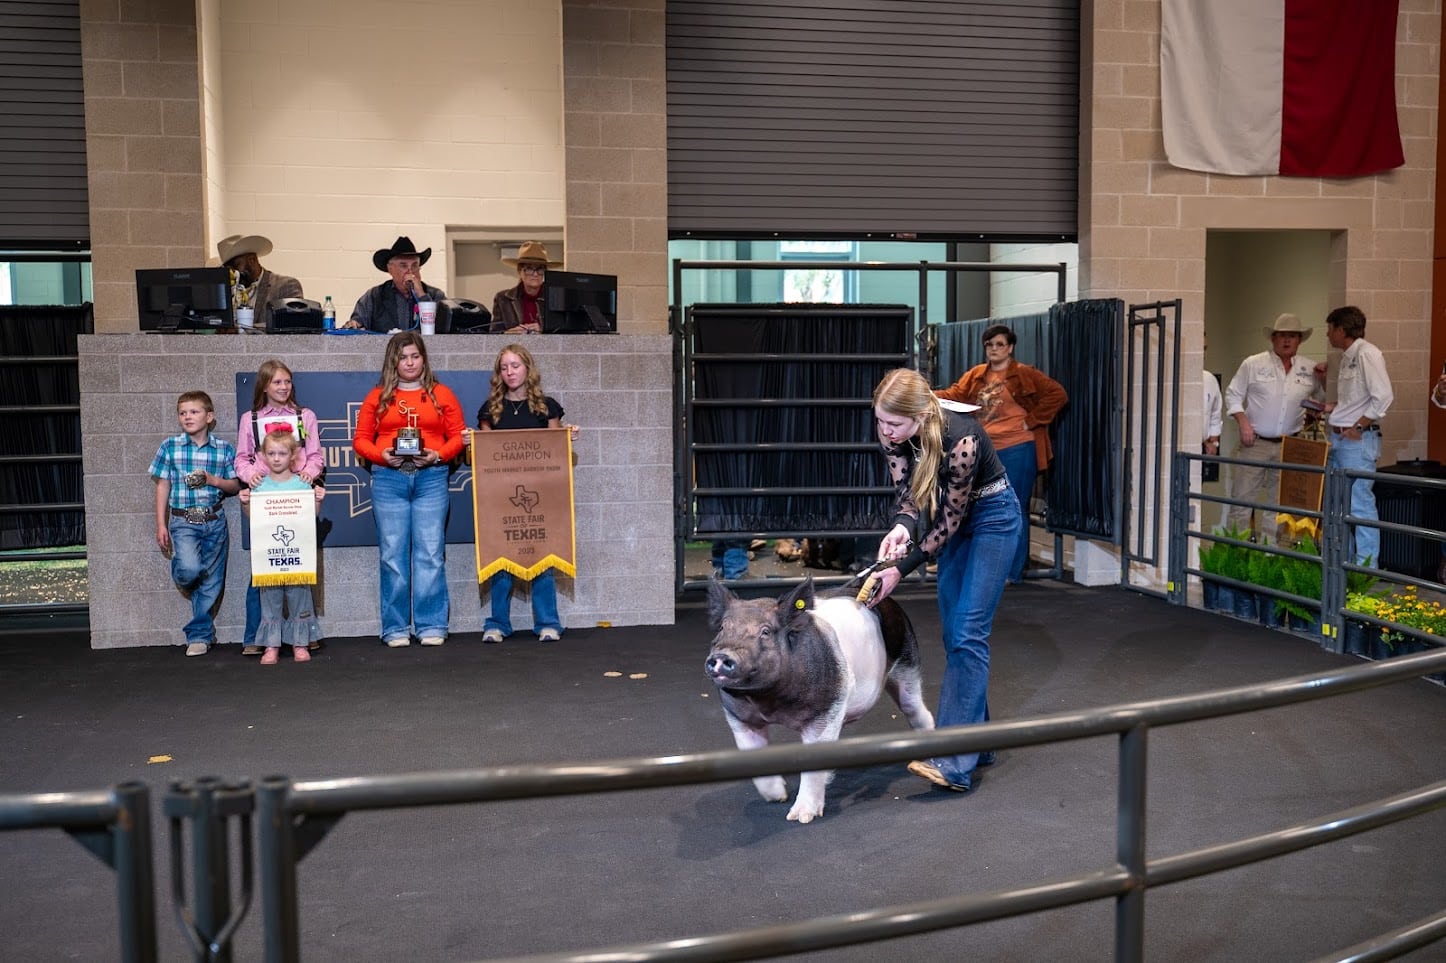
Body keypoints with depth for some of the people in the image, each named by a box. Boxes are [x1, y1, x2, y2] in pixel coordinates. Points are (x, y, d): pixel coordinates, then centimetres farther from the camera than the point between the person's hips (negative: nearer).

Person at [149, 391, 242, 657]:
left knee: (211, 581, 5)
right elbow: (162, 487, 5)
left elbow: (235, 486, 7)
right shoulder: (170, 446, 2)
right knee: (190, 569, -24)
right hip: (183, 521, -1)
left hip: (215, 522, 2)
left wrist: (213, 480, -13)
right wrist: (161, 525, 1)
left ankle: (199, 635, 20)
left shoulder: (224, 448, 3)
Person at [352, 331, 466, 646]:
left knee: (430, 553, -2)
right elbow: (360, 439, 9)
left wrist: (437, 456, -9)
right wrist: (383, 456, -9)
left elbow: (458, 436, 7)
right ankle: (396, 628, 9)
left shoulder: (441, 394, 11)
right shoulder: (378, 396, 12)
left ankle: (431, 626, 5)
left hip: (431, 478, 0)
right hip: (388, 479, 1)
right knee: (393, 555, 1)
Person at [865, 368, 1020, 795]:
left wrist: (901, 569, -26)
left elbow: (949, 520, -25)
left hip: (991, 516, -7)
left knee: (968, 632, -14)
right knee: (954, 634, 6)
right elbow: (906, 492, -8)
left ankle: (955, 762, -16)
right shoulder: (892, 432, -16)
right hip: (953, 516, 7)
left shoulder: (961, 439, -34)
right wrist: (901, 527, -30)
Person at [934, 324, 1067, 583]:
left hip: (1016, 451, -5)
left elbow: (1057, 394, -8)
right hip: (984, 452, 5)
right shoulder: (975, 376, 12)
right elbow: (954, 395, 0)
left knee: (1014, 510, 0)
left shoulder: (1024, 374, -2)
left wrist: (1032, 420, -11)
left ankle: (1012, 571, 8)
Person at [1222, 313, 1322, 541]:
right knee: (1243, 498, -5)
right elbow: (1233, 395, 3)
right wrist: (1243, 422, -9)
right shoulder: (1253, 364, 1)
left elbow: (1325, 399, 19)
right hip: (1255, 442, -3)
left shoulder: (1310, 370, 7)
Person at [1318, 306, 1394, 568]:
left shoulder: (1367, 354, -12)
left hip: (1358, 440, -10)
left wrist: (1358, 427, -18)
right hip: (1339, 438, 10)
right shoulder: (1347, 357, 16)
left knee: (1360, 503, -6)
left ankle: (1367, 566, 0)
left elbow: (1383, 397, -20)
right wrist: (1329, 408, 14)